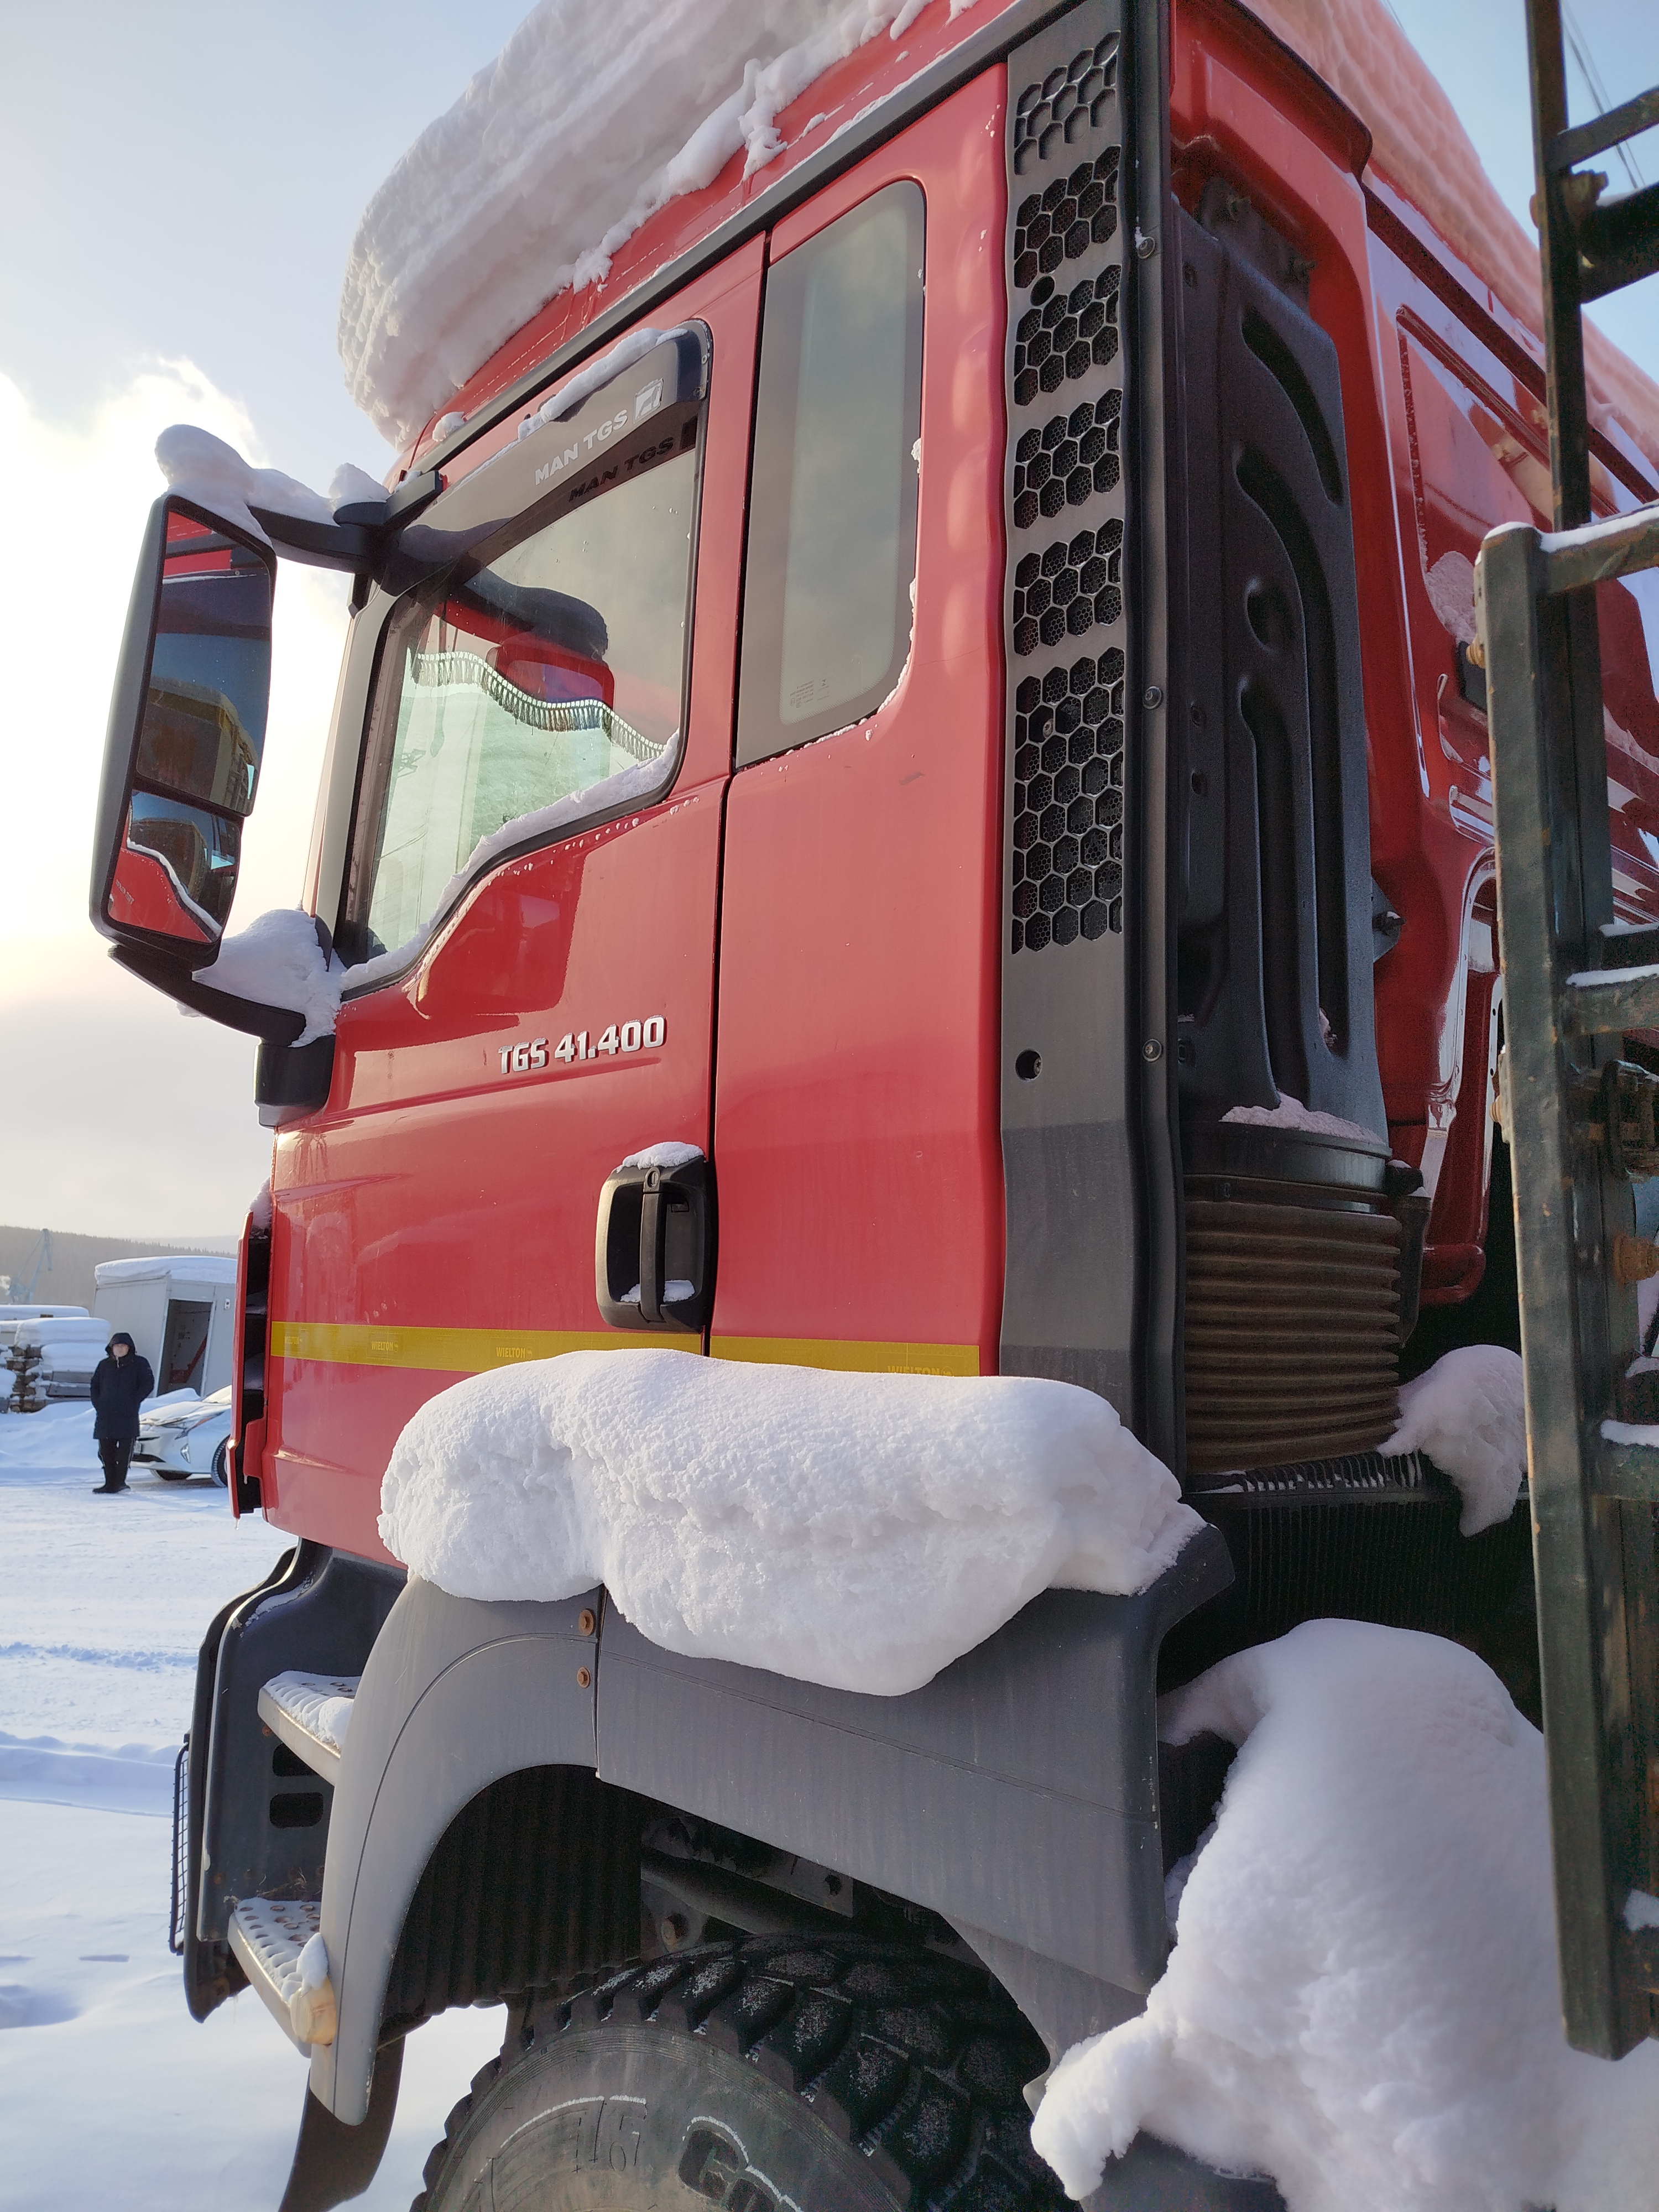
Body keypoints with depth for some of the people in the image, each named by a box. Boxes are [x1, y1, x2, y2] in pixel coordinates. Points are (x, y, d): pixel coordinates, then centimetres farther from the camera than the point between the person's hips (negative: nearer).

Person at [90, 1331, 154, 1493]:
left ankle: (119, 1482, 2)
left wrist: (133, 1403, -9)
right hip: (105, 1417, 4)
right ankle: (110, 1483, 11)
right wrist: (98, 1404, 5)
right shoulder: (104, 1365, 14)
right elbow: (95, 1385, 21)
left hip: (127, 1417, -4)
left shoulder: (139, 1364, 3)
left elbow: (148, 1384, -2)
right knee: (106, 1451, 4)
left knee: (124, 1451, -4)